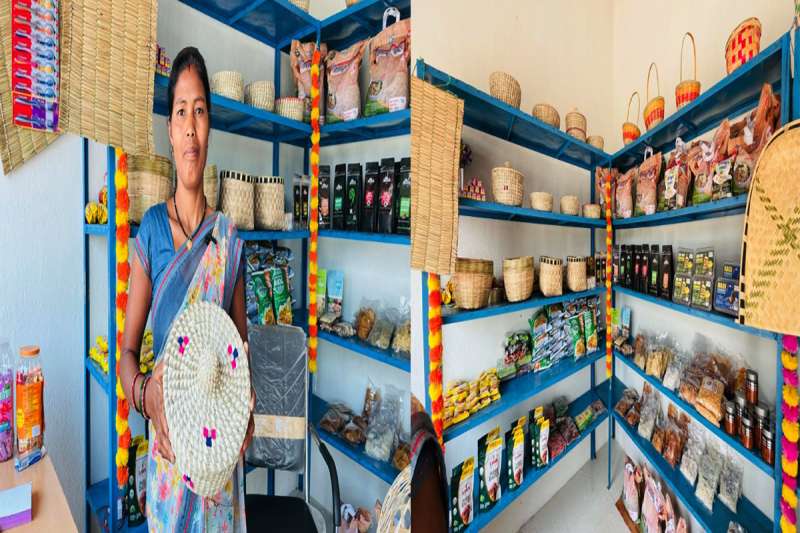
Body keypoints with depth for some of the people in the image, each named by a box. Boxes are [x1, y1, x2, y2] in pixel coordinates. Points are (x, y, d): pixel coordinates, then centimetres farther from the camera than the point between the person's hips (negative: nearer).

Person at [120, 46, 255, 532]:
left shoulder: (229, 237, -5)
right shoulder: (149, 230, -6)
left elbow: (242, 345, 2)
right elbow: (126, 352, 0)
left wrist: (246, 409, -13)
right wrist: (145, 393, -19)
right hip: (168, 443, 0)